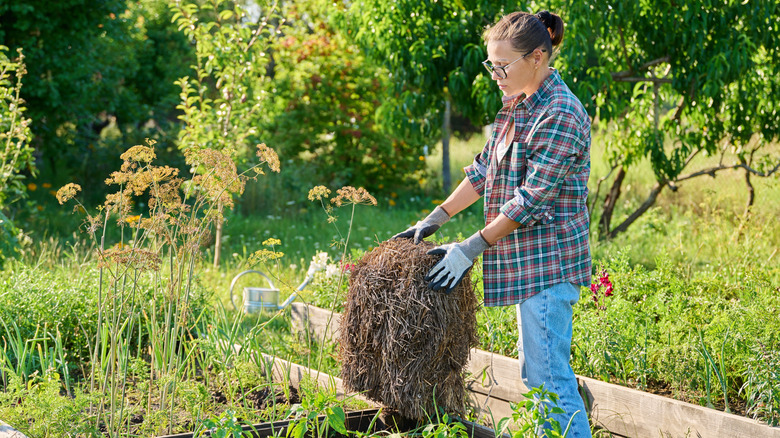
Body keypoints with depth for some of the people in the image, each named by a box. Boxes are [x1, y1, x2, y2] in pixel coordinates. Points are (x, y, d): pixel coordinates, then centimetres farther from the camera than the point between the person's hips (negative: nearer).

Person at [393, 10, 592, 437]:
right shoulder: (518, 105, 11)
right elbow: (483, 168, 16)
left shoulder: (561, 115, -19)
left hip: (548, 261, -10)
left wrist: (471, 248, -19)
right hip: (526, 259, 10)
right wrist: (435, 219, 10)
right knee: (533, 370, 15)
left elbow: (532, 199, -22)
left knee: (547, 374, -8)